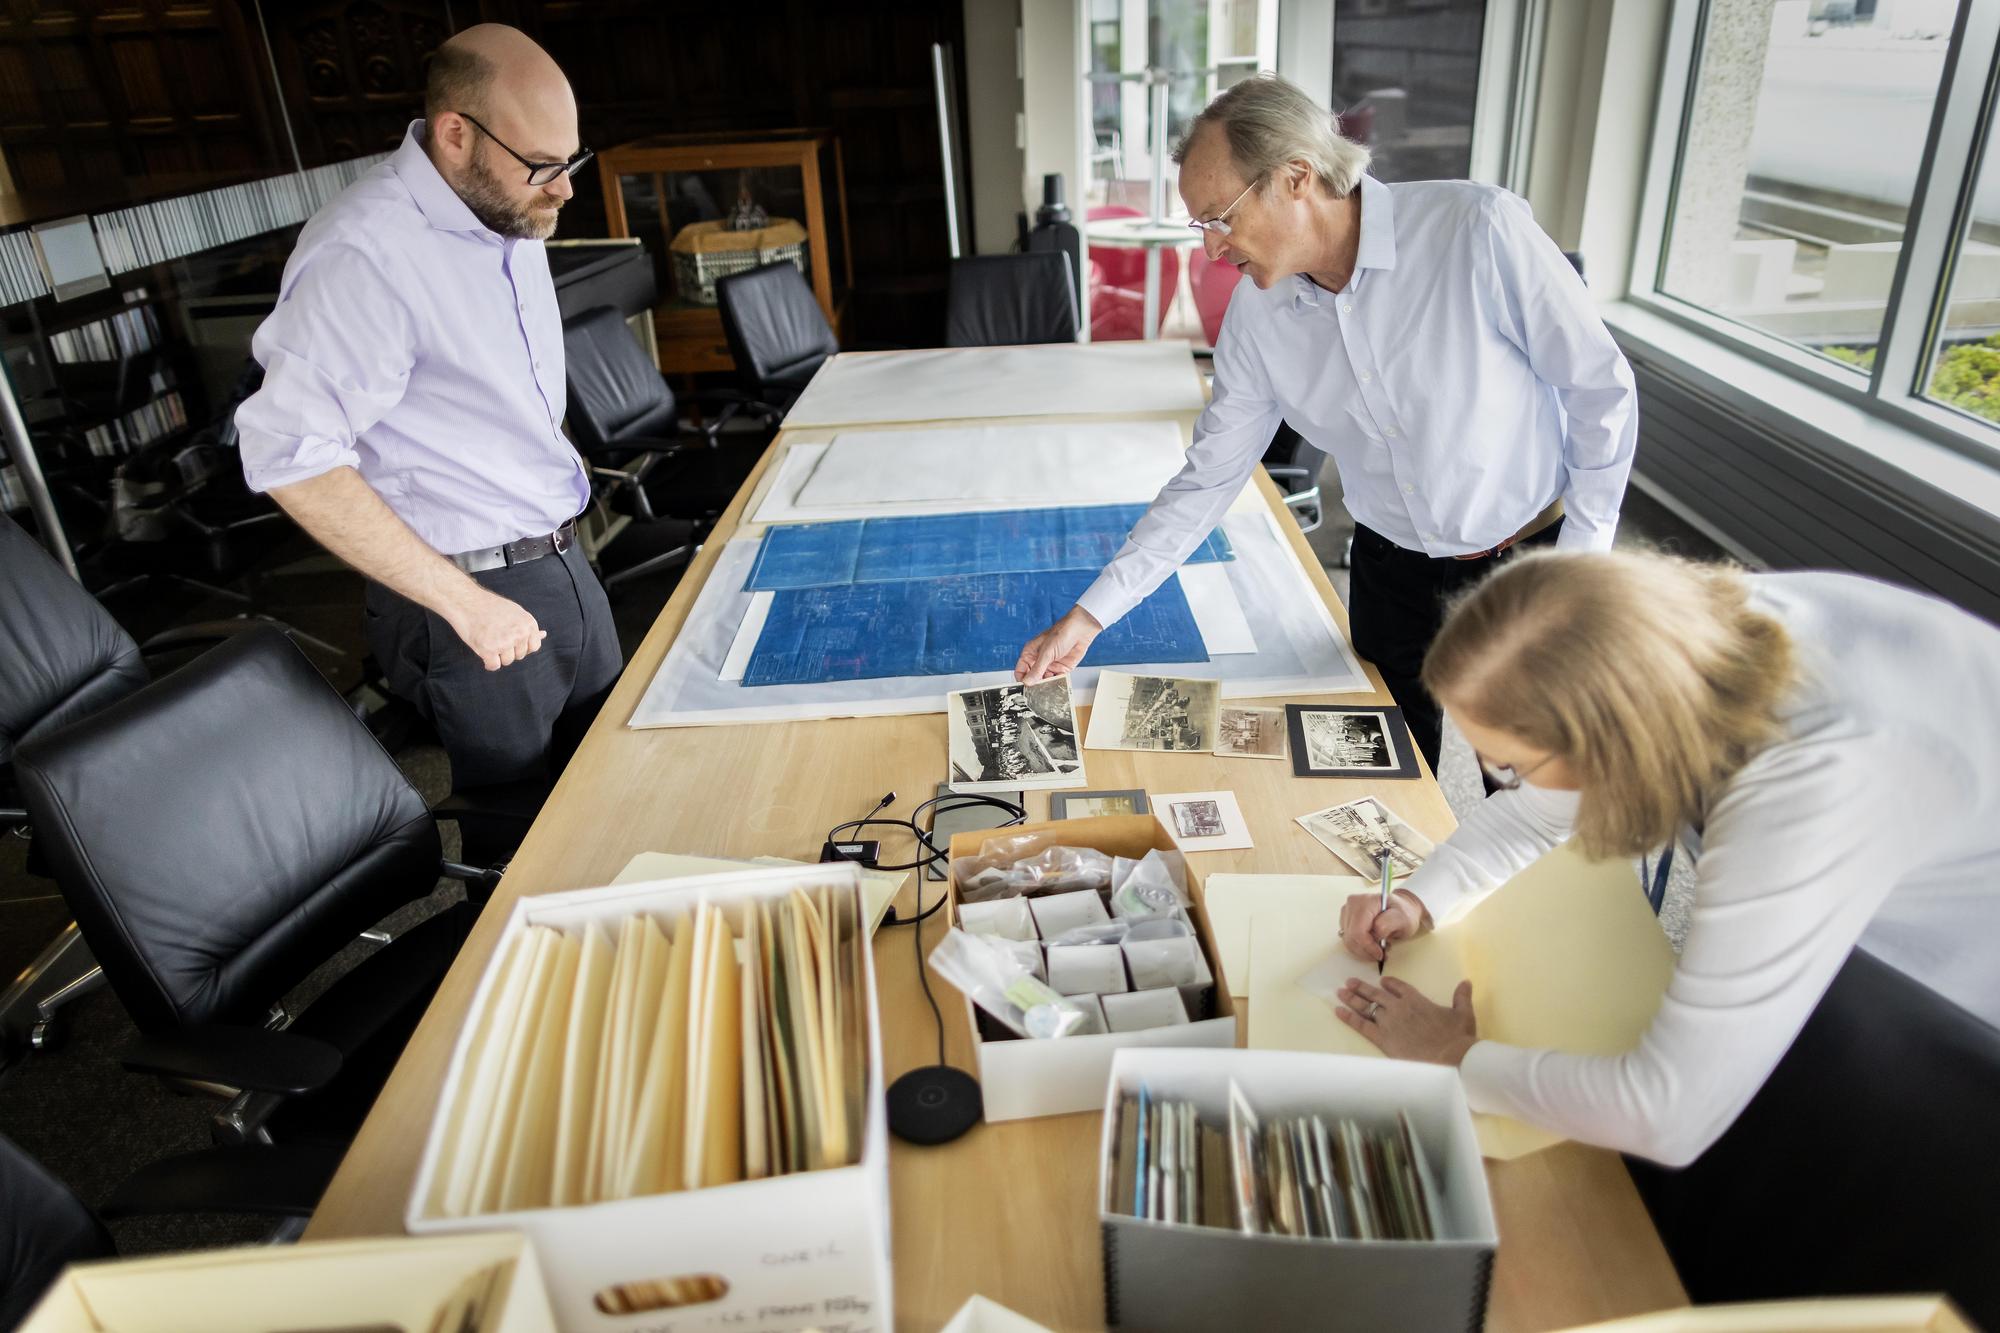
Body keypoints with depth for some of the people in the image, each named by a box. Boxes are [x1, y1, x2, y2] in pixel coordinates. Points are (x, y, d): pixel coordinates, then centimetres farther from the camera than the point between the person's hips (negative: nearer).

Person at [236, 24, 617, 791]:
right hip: (473, 594, -8)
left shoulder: (509, 214, 5)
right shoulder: (366, 254, -22)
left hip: (564, 563, 8)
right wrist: (462, 602, -23)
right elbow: (293, 456, -24)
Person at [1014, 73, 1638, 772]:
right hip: (1394, 569, 3)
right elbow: (1207, 479, -4)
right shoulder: (1255, 311, -9)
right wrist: (1088, 615, -8)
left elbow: (1601, 389, -14)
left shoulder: (1479, 229, -23)